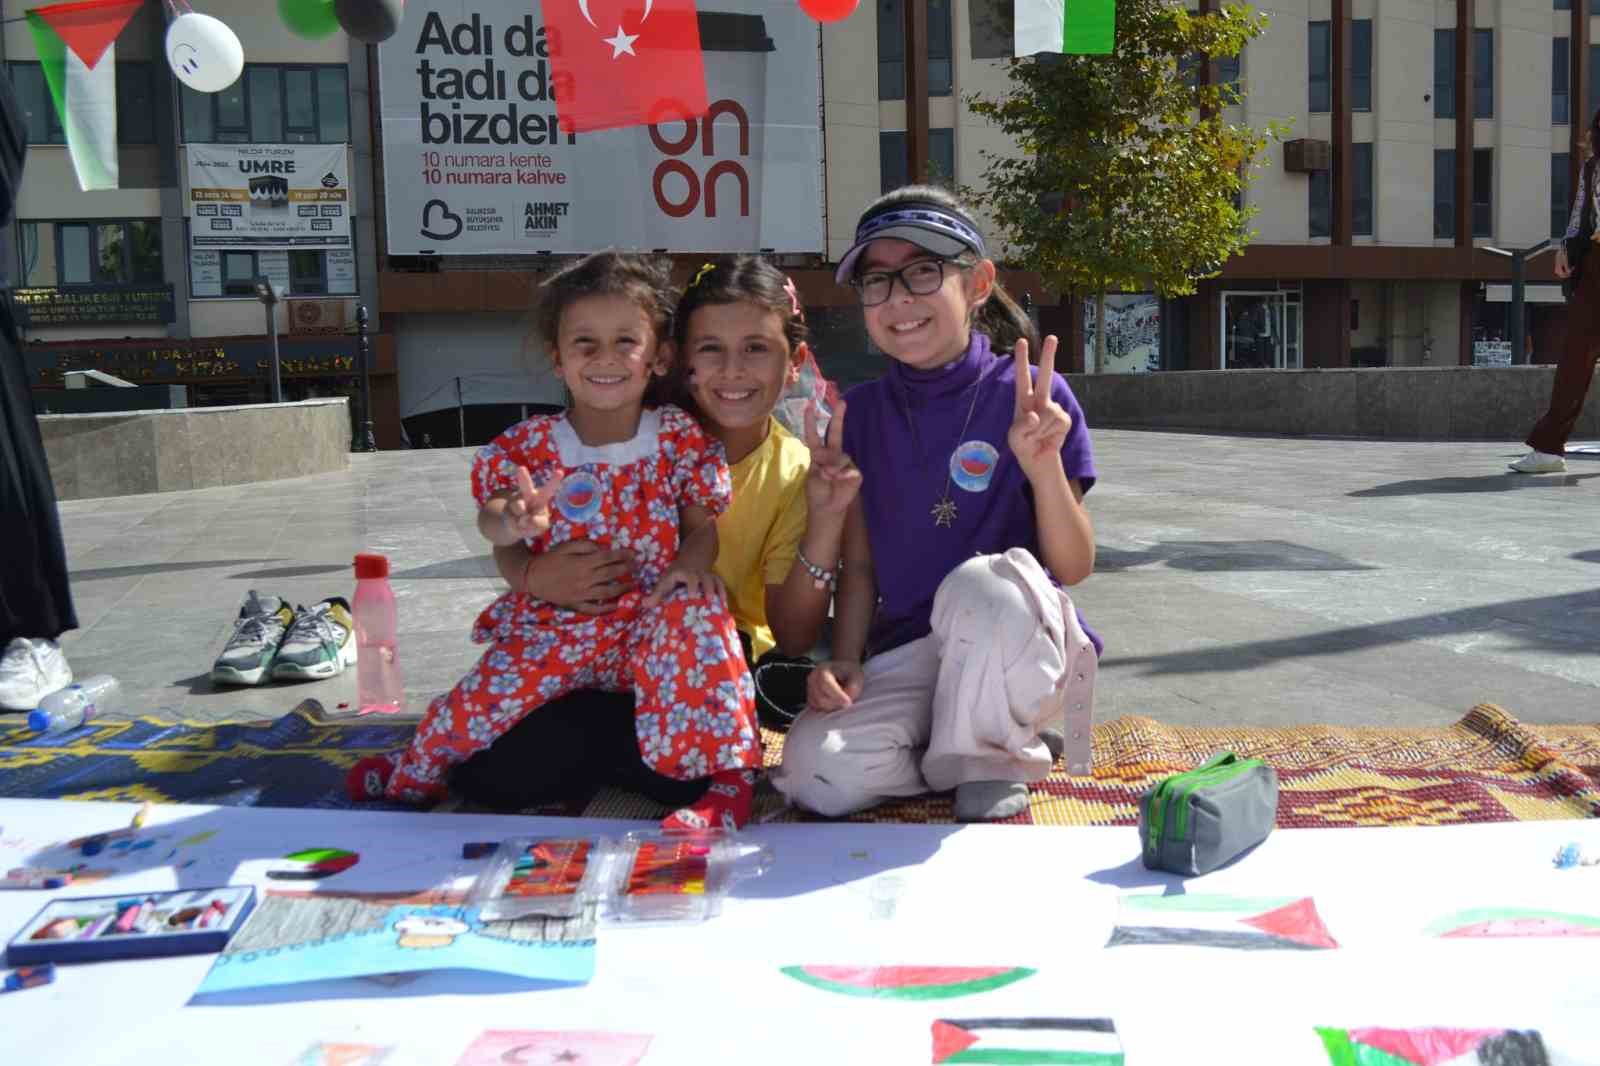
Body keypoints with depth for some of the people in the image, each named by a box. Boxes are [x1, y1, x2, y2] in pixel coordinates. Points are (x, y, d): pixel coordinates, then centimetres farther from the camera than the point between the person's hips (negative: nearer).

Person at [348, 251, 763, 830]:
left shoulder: (681, 439, -2)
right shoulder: (529, 446, -2)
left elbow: (702, 526, 3)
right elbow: (491, 519, 2)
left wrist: (691, 561, -21)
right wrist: (514, 523, -23)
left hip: (651, 623, -1)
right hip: (555, 625, 1)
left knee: (696, 610, -34)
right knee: (476, 705, -12)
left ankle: (725, 775, -22)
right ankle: (417, 772, 27)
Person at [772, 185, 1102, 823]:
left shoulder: (1031, 398, -6)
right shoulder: (862, 413, 6)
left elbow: (1074, 567, -8)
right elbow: (859, 565, 9)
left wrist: (1044, 465, -24)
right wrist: (845, 661, -7)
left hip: (1025, 648, -3)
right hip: (909, 652, 4)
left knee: (982, 582, -38)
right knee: (817, 772, -24)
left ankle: (987, 765, -9)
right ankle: (1010, 743, 1)